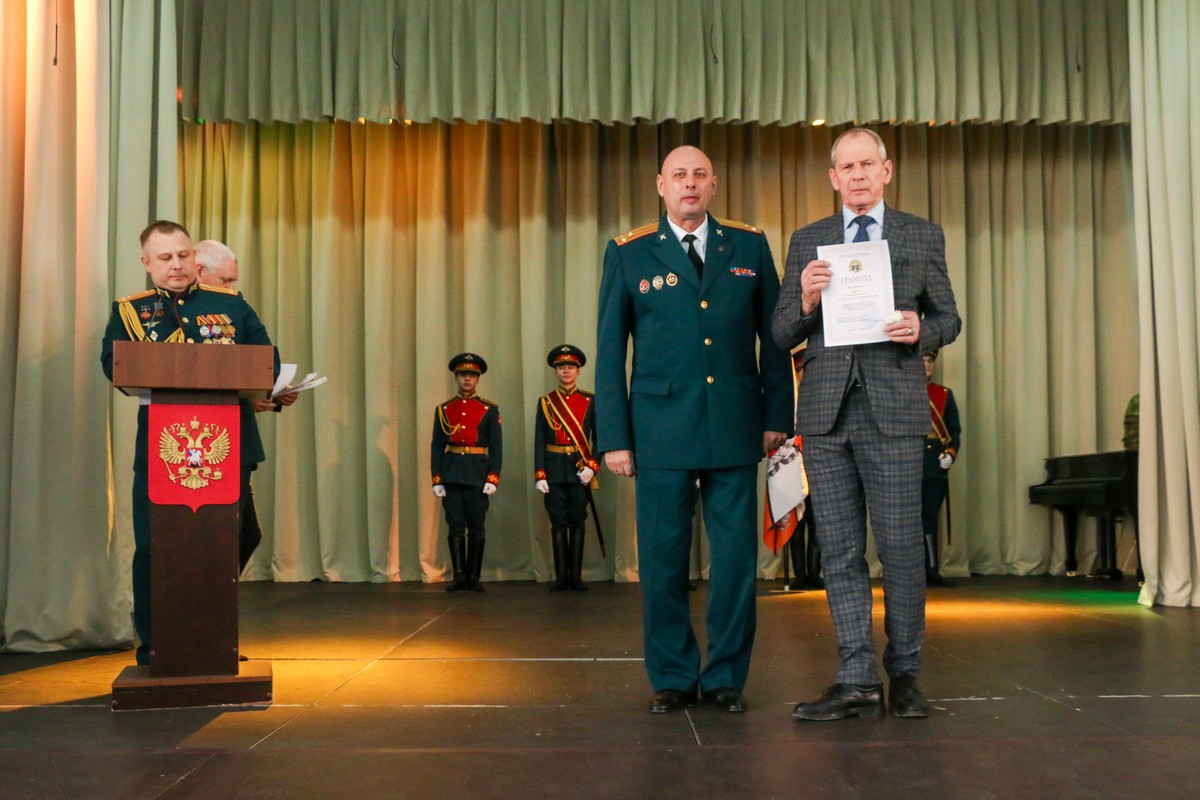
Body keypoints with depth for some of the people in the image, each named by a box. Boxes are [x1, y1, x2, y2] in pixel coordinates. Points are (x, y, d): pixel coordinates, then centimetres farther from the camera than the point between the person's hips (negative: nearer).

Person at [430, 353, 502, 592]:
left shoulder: (489, 409, 4)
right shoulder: (443, 410, 9)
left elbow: (496, 446, 1)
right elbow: (436, 447, 7)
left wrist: (493, 478, -9)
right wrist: (436, 479, -1)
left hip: (478, 473, -1)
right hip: (451, 473, 1)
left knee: (477, 527, 2)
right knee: (455, 526, 2)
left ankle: (474, 577, 10)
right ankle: (459, 575, 6)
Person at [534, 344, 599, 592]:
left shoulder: (589, 401, 4)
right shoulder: (545, 402, 6)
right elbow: (539, 441, 2)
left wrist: (592, 466, -11)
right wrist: (539, 475, -5)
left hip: (580, 469, 0)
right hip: (554, 471, 0)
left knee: (577, 523, 3)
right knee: (558, 523, 2)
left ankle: (576, 576, 7)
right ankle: (561, 576, 7)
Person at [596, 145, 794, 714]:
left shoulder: (750, 247, 9)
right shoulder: (628, 255, 5)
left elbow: (774, 337, 10)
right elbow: (609, 352, 5)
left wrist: (777, 416, 4)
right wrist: (613, 436, -1)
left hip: (735, 430, 1)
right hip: (661, 431, -1)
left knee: (736, 557, 4)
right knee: (662, 560, 3)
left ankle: (726, 677, 18)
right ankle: (672, 678, 18)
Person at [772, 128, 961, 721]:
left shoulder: (924, 237, 9)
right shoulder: (807, 242, 12)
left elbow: (948, 319, 11)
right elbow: (781, 335, 9)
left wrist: (920, 330, -11)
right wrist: (806, 302, -11)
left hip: (892, 410, -2)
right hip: (825, 411, 2)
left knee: (901, 548, 0)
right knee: (840, 552, 4)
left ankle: (904, 675, 16)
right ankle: (858, 683, 10)